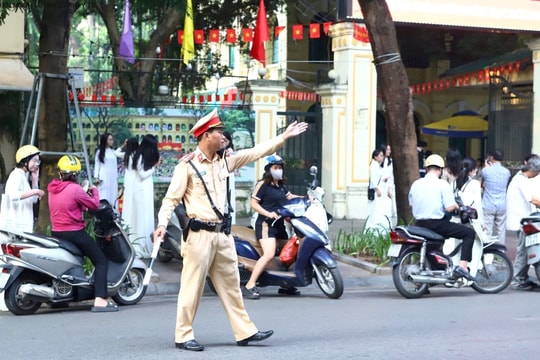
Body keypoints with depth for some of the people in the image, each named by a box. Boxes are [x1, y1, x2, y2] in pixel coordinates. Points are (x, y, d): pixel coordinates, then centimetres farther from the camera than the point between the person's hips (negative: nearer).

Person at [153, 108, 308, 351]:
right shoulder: (187, 166, -7)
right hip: (199, 235, -7)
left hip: (222, 235, 7)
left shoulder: (225, 162, 12)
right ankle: (183, 336, 4)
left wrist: (283, 137, 15)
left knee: (231, 285, 12)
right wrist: (162, 224, -23)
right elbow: (171, 198, -9)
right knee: (192, 287, -4)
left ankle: (245, 332, 18)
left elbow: (255, 153, 16)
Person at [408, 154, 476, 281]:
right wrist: (456, 206, 7)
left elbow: (412, 204, 15)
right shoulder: (442, 184, -9)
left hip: (419, 223, 6)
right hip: (436, 223, -6)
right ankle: (462, 266, -12)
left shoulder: (416, 184, 6)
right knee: (469, 233, 2)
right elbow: (449, 208, -15)